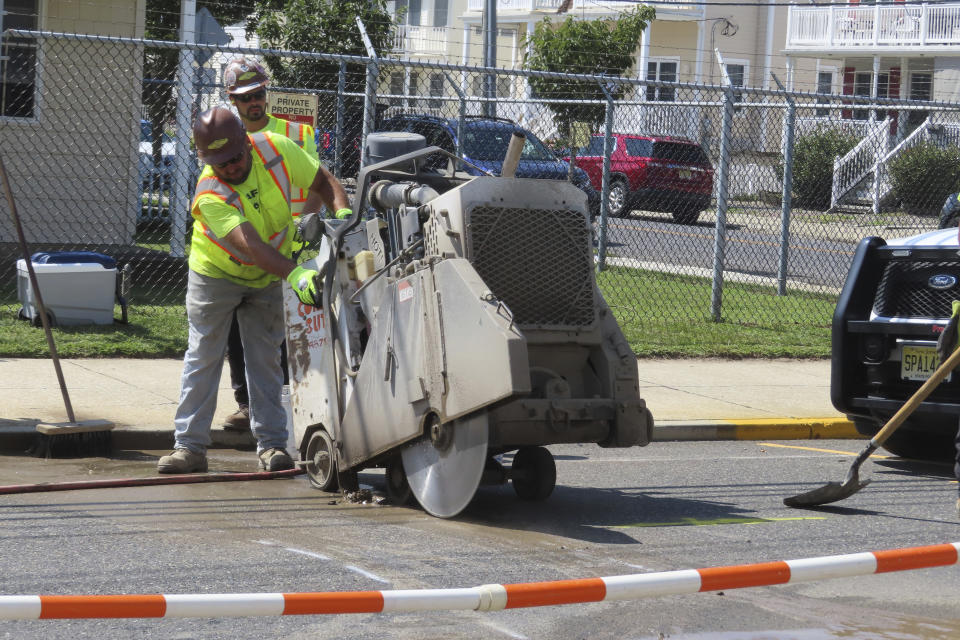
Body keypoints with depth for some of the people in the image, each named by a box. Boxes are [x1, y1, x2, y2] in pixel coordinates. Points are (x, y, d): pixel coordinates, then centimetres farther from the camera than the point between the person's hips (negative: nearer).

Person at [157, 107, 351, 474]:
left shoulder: (276, 149, -24)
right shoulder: (210, 195, -35)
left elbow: (323, 182, -10)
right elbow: (251, 246, -48)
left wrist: (344, 216, -30)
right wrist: (295, 274, -62)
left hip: (267, 278, 3)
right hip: (216, 275, -3)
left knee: (266, 359, 5)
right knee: (203, 357, 1)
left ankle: (271, 444, 8)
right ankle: (190, 446, 6)